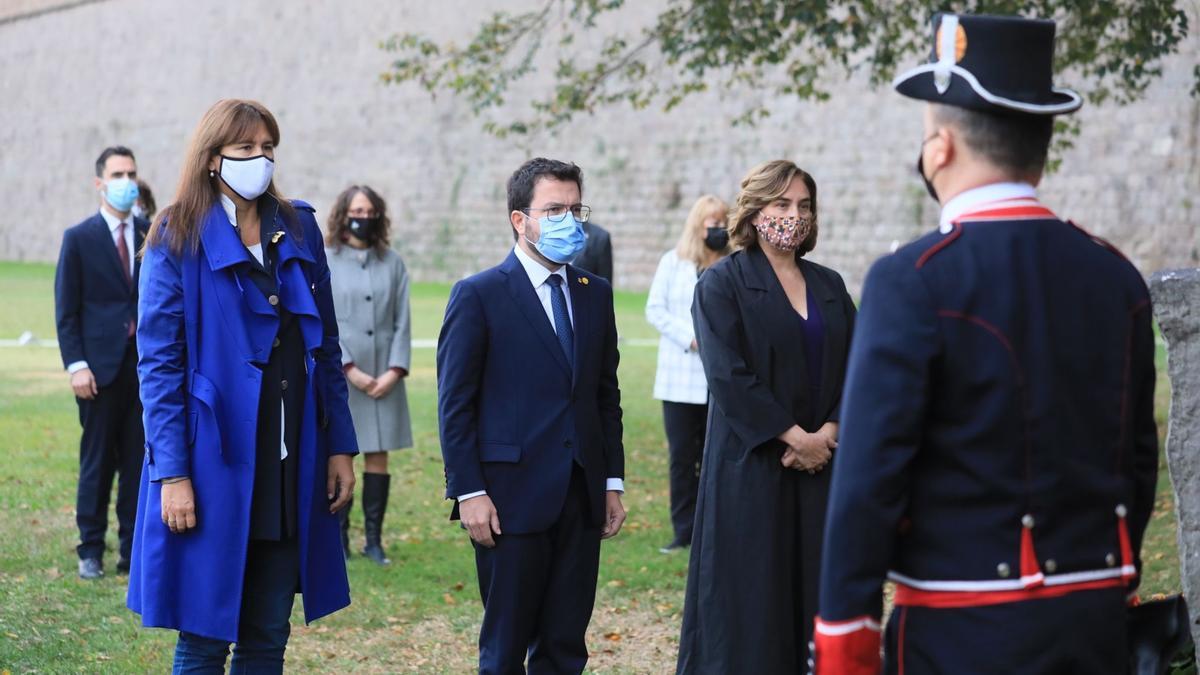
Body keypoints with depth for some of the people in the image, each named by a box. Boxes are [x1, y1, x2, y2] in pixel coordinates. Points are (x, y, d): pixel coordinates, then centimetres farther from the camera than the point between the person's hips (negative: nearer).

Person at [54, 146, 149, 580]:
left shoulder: (152, 236, 8)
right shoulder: (79, 239, 0)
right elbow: (66, 310, -1)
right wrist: (76, 365, -9)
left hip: (146, 365, 3)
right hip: (100, 366, -3)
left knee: (139, 462, 5)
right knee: (97, 462, 3)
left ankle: (134, 551, 12)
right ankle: (91, 551, 12)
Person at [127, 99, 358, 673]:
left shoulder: (299, 229, 9)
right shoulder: (178, 239, -4)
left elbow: (325, 346, 11)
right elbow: (158, 363, -7)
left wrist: (340, 447, 5)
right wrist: (172, 474, -14)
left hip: (290, 466, 4)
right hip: (215, 463, -4)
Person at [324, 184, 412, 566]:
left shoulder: (392, 263, 7)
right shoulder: (324, 262, -1)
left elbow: (402, 322, 6)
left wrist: (395, 370, -6)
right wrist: (349, 369, -12)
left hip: (384, 378, 3)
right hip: (339, 375, -3)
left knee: (378, 456, 3)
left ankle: (374, 540, 8)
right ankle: (338, 539, 7)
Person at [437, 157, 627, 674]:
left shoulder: (595, 294, 12)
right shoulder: (478, 296, -5)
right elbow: (455, 404, -6)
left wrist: (613, 480, 10)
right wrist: (468, 492, -12)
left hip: (582, 497, 5)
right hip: (512, 496, -5)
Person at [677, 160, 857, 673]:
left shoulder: (829, 286, 13)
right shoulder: (722, 283, -3)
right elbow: (727, 374, -12)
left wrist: (829, 433, -9)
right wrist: (795, 437, -14)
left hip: (821, 466, 5)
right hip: (751, 467, -5)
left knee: (813, 590, 4)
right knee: (749, 597, -2)